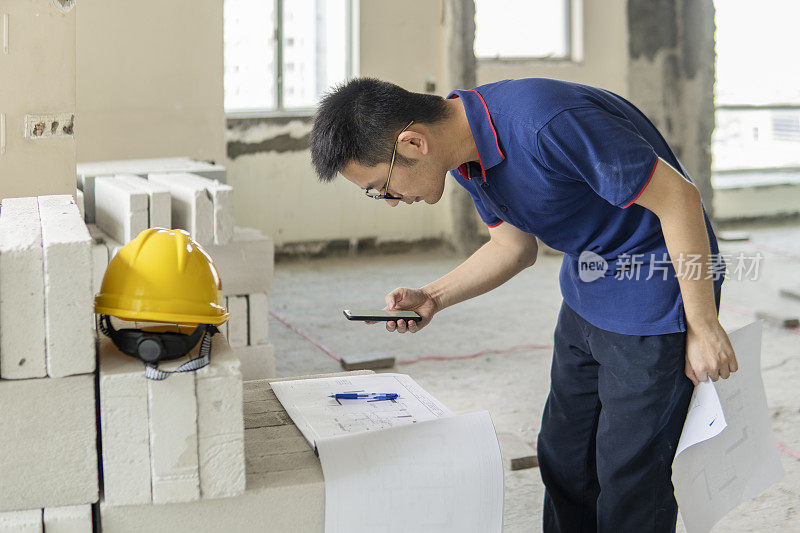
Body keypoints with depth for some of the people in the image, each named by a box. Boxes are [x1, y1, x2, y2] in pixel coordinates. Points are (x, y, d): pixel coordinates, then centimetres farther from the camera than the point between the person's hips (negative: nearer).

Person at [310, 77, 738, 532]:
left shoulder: (547, 122, -33)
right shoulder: (468, 154, -4)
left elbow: (679, 196, -26)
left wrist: (703, 327, -20)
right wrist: (433, 298, -5)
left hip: (655, 294, -8)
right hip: (587, 294, 8)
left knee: (628, 477, -3)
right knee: (564, 458, 14)